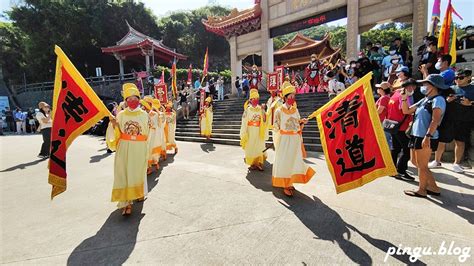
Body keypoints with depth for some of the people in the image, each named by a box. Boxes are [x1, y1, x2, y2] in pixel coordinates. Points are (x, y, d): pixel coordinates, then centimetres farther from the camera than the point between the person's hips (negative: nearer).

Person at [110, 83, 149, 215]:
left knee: (138, 172, 12)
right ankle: (126, 202, 2)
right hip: (124, 147, 1)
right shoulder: (121, 114, 3)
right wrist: (115, 125, -9)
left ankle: (139, 192, 38)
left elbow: (146, 133, 6)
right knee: (124, 173, -3)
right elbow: (119, 133, 6)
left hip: (139, 148, 0)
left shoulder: (144, 114, 1)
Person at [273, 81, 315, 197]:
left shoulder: (295, 110, 7)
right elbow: (276, 127, -5)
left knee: (294, 161, 11)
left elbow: (298, 125, 15)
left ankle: (289, 182, 28)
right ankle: (285, 185, 13)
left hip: (295, 140, 5)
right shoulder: (279, 111, -8)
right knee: (284, 161, 2)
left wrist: (302, 122, -4)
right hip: (284, 140, -5)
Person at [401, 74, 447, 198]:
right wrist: (404, 98, 8)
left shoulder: (438, 100, -10)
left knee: (422, 165, 1)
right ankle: (433, 187, 26)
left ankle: (421, 190, 16)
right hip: (417, 136, 9)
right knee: (416, 162, 16)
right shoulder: (424, 100, 17)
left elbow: (435, 121, -19)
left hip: (426, 138, -9)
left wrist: (428, 136, -26)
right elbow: (406, 111, 20)